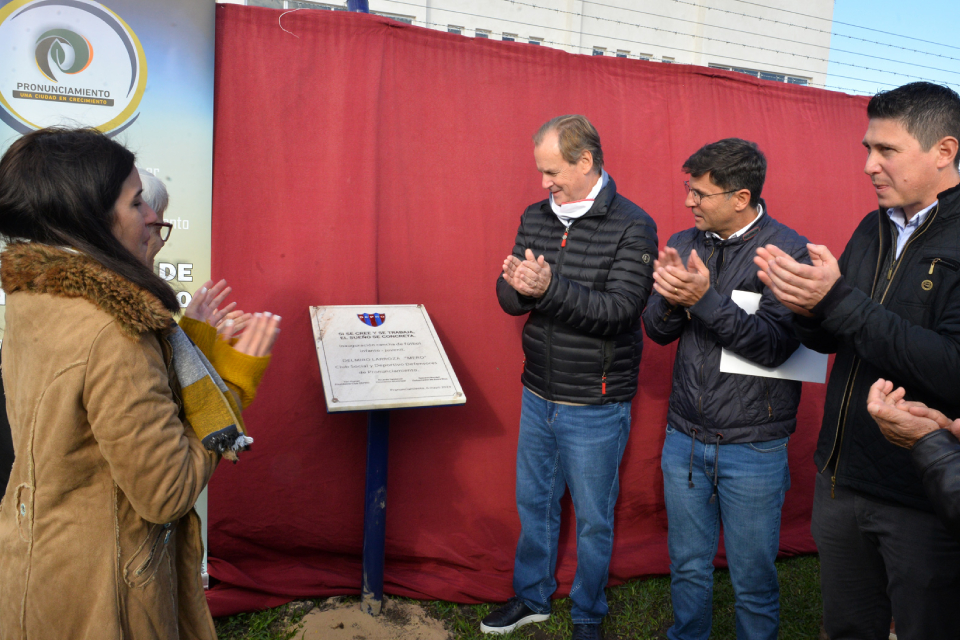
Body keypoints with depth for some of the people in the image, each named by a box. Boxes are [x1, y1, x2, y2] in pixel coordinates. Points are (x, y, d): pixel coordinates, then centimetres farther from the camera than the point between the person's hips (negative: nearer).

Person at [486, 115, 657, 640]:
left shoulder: (632, 226, -13)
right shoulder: (536, 217, 4)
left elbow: (619, 309, -23)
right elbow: (509, 299, 2)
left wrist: (550, 287, -35)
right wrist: (515, 285, -22)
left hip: (595, 407, -5)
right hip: (538, 397, 5)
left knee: (592, 519, 12)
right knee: (533, 503, 20)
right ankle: (532, 596, 42)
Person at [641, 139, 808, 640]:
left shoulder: (788, 251, -11)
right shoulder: (685, 244, 4)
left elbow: (775, 344, -21)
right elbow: (659, 331, 2)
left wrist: (704, 298, -29)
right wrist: (671, 299, -19)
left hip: (753, 448, -4)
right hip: (684, 438, 4)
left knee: (753, 581, 12)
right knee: (688, 567, 19)